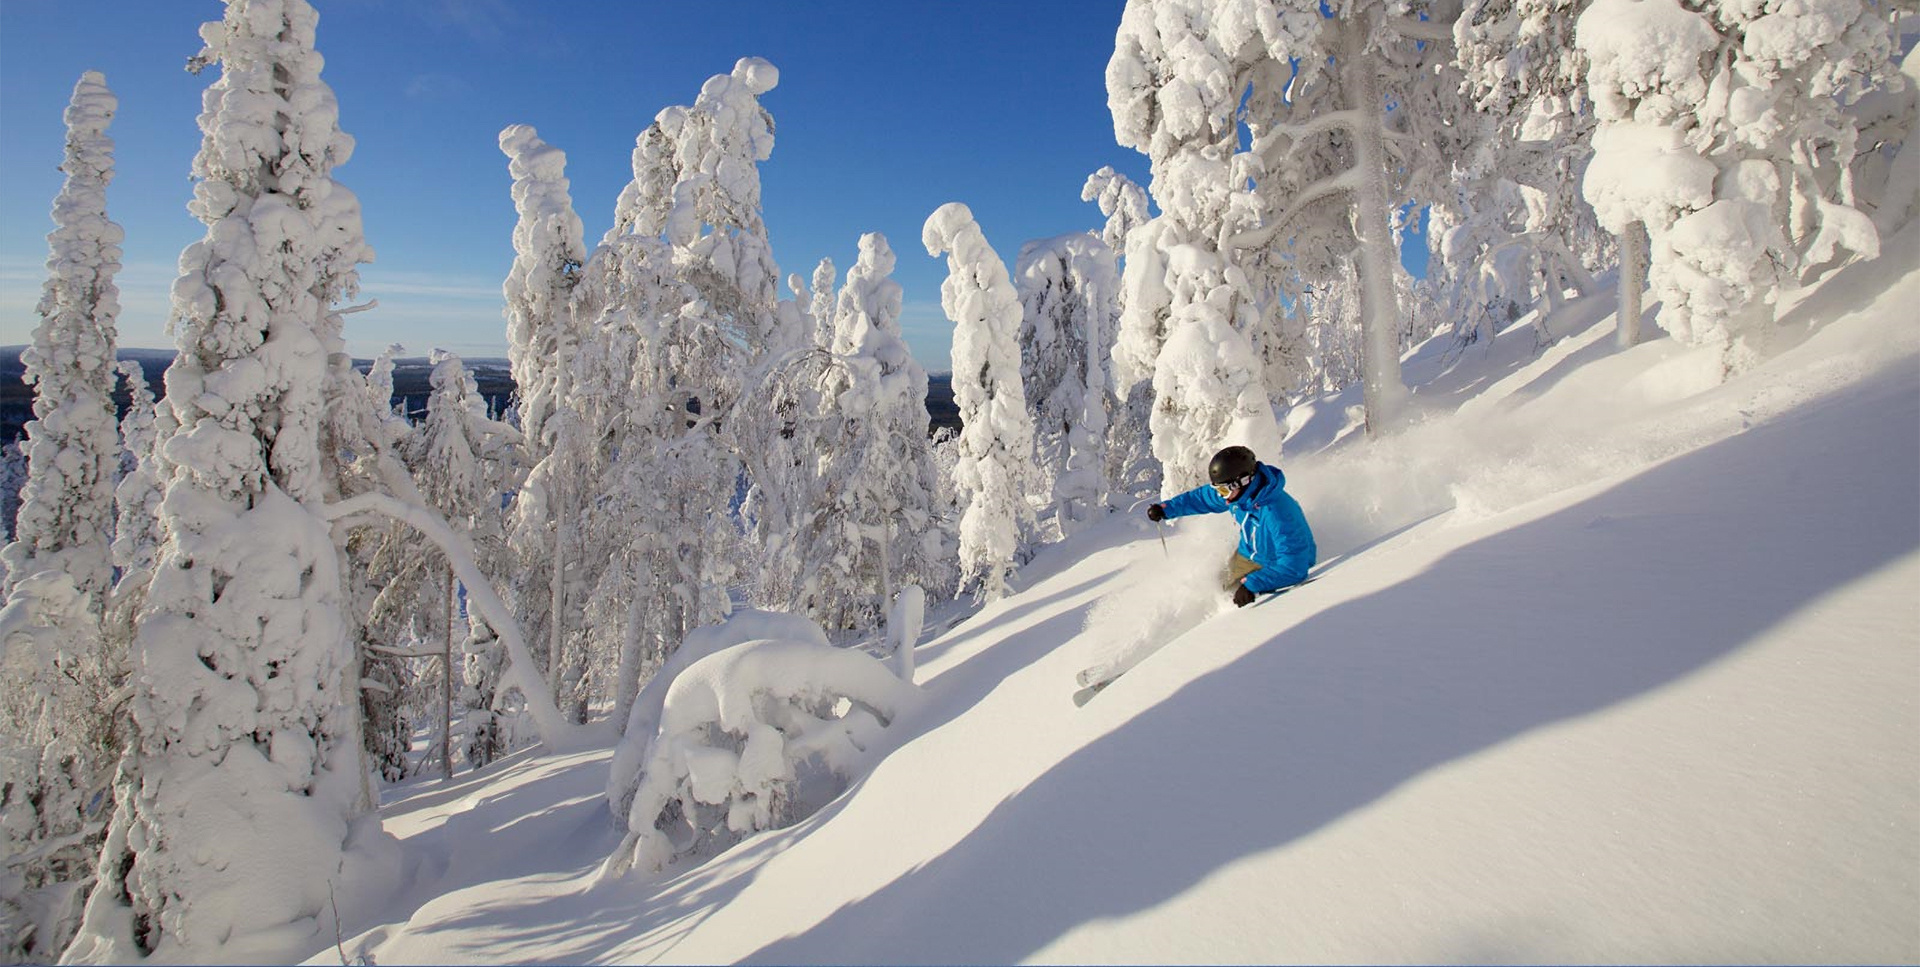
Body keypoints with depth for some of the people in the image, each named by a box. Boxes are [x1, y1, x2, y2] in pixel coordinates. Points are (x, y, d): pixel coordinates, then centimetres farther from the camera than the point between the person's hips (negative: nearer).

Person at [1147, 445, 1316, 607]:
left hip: (1278, 565, -7)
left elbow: (1292, 566, -39)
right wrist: (1165, 508, 6)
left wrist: (1252, 584, -42)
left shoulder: (1278, 513, -41)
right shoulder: (1237, 491, -17)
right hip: (1248, 555, 7)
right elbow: (1202, 498, 5)